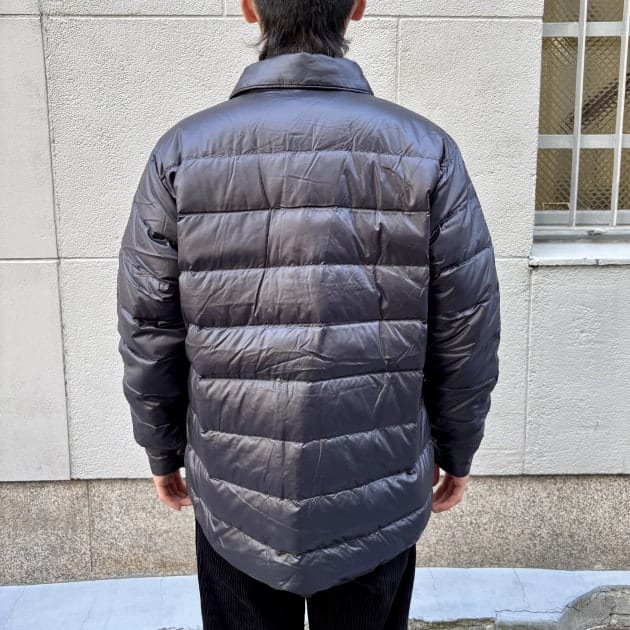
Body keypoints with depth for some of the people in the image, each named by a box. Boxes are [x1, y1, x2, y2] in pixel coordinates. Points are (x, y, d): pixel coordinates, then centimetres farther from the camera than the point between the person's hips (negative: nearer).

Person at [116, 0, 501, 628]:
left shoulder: (181, 154, -10)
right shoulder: (427, 153, -10)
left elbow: (148, 336, -5)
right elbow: (465, 337, -6)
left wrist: (163, 451, 11)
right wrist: (455, 451, 10)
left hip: (234, 504, 1)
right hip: (379, 506, 0)